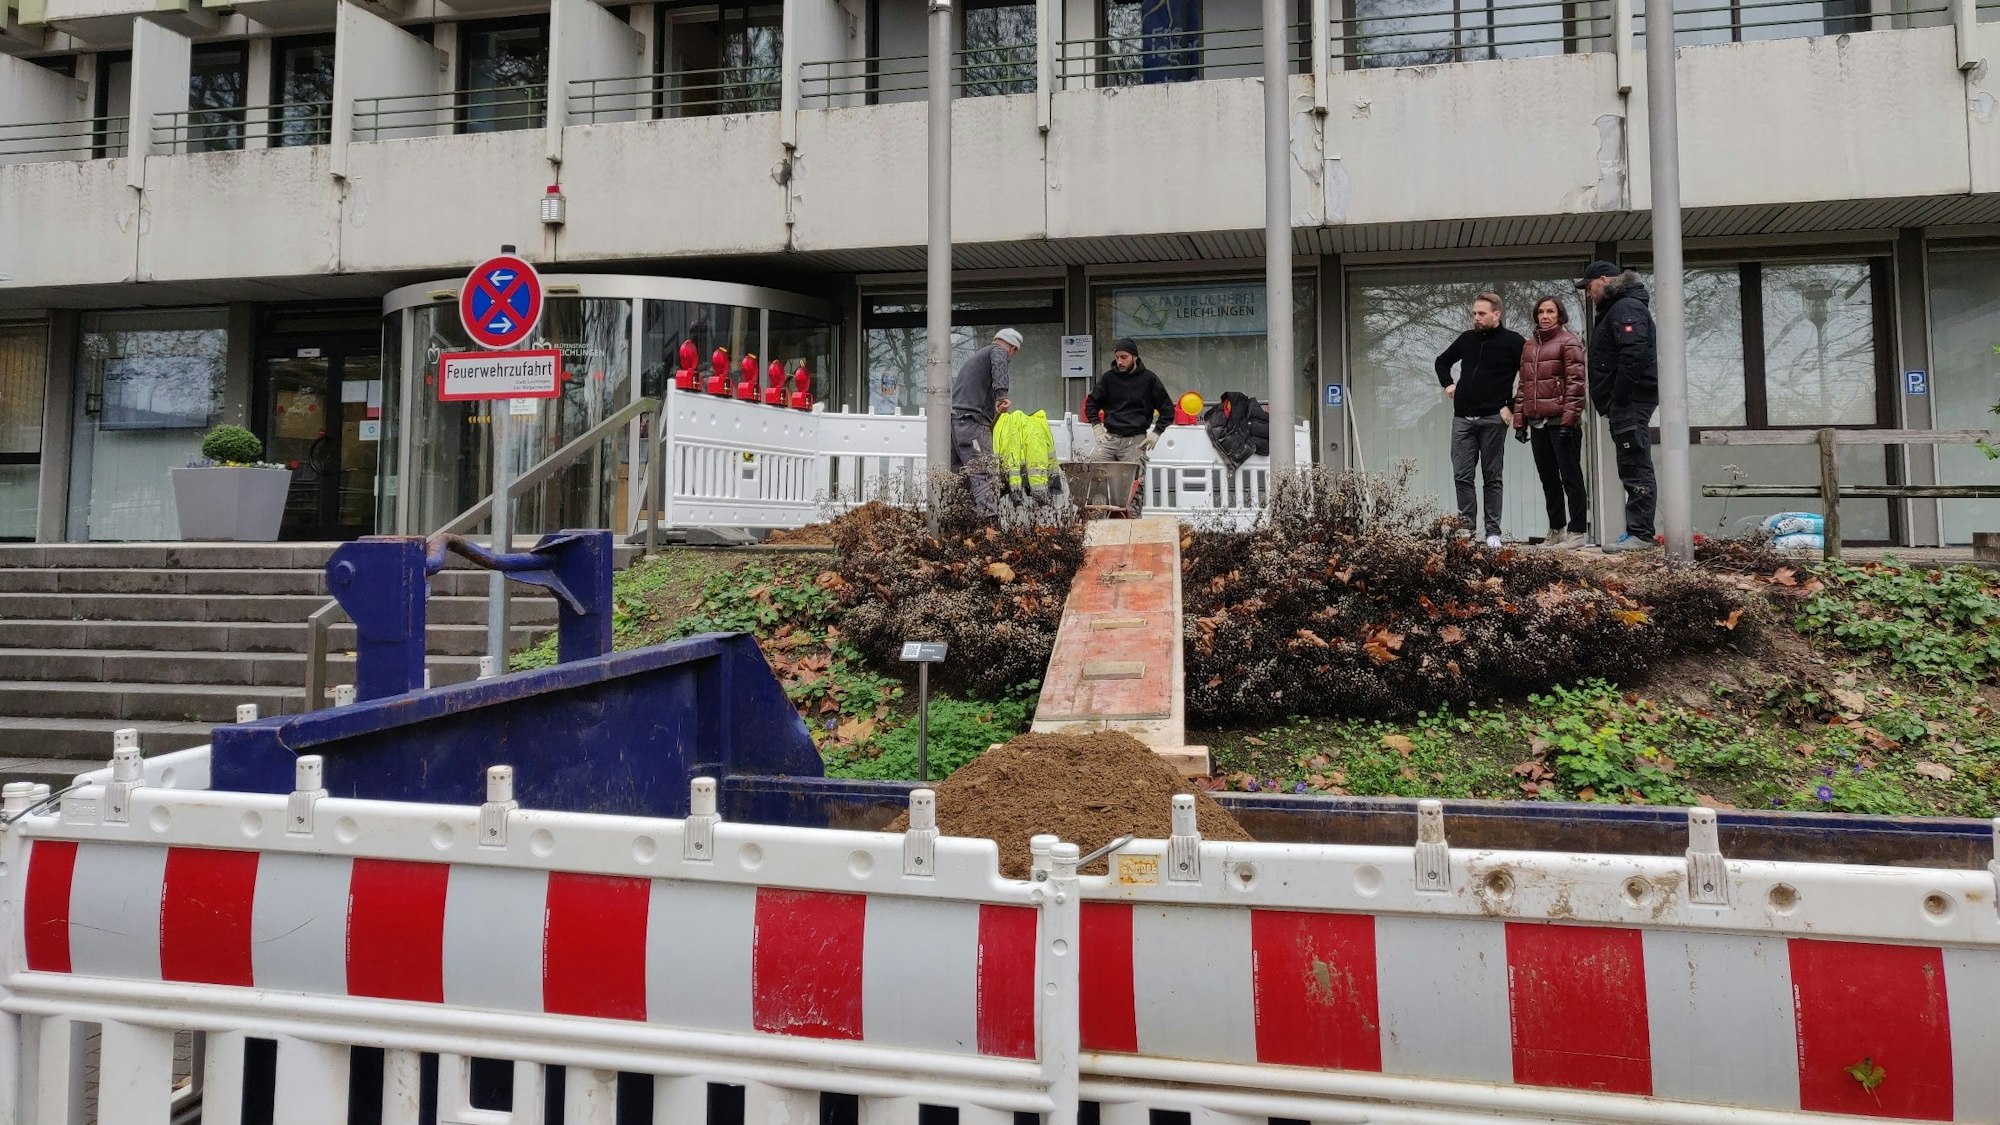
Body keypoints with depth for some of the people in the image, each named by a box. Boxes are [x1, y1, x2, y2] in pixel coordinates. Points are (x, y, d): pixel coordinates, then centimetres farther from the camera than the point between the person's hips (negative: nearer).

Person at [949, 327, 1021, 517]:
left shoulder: (978, 354, 32)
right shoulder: (999, 351, 6)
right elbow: (999, 368, -18)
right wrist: (1001, 395, -33)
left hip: (953, 417, 9)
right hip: (971, 419, -9)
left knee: (959, 472, 10)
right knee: (984, 473, -16)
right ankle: (990, 516, -27)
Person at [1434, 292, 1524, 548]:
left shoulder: (1513, 342, -2)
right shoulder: (1467, 338, 11)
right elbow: (1442, 361, 28)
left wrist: (1512, 407, -9)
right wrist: (1447, 384, 13)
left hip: (1493, 420, -4)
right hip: (1463, 418, 4)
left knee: (1492, 477, 2)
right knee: (1462, 476, 0)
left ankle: (1493, 533, 5)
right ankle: (1467, 529, 5)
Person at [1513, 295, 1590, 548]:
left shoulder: (1568, 342, -2)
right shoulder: (1529, 346, 18)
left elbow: (1575, 382, -10)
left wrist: (1569, 419, -17)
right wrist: (1519, 420, 13)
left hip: (1561, 421, -7)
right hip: (1537, 423, 7)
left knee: (1570, 477, -3)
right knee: (1548, 479, 11)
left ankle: (1576, 531, 0)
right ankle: (1556, 530, 19)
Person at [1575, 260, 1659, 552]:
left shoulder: (1626, 308, -10)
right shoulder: (1614, 309, 23)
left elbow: (1635, 354, -24)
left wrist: (1618, 397, -20)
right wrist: (1611, 403, 14)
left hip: (1630, 400, -11)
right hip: (1625, 403, 11)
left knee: (1635, 468, -11)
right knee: (1633, 468, 11)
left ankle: (1640, 534, -11)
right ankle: (1637, 531, 15)